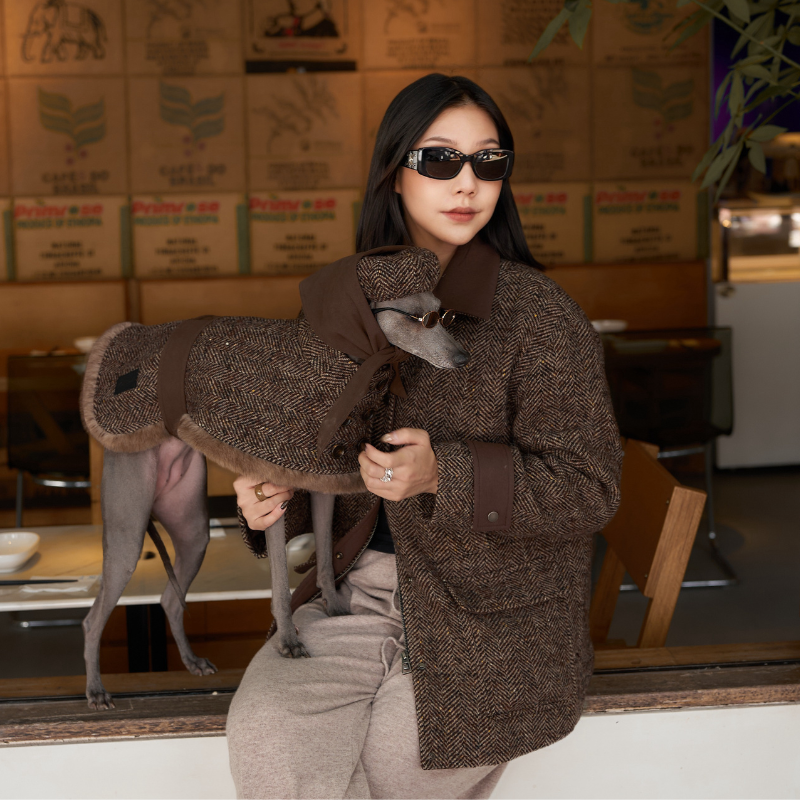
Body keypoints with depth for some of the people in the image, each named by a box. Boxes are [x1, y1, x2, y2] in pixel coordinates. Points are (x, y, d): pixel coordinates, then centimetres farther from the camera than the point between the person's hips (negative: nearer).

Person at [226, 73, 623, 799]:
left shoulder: (537, 313, -12)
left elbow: (589, 488, -15)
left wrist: (443, 475, -27)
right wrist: (279, 500, -3)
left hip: (495, 611, -4)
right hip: (366, 587, 5)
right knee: (264, 731, -15)